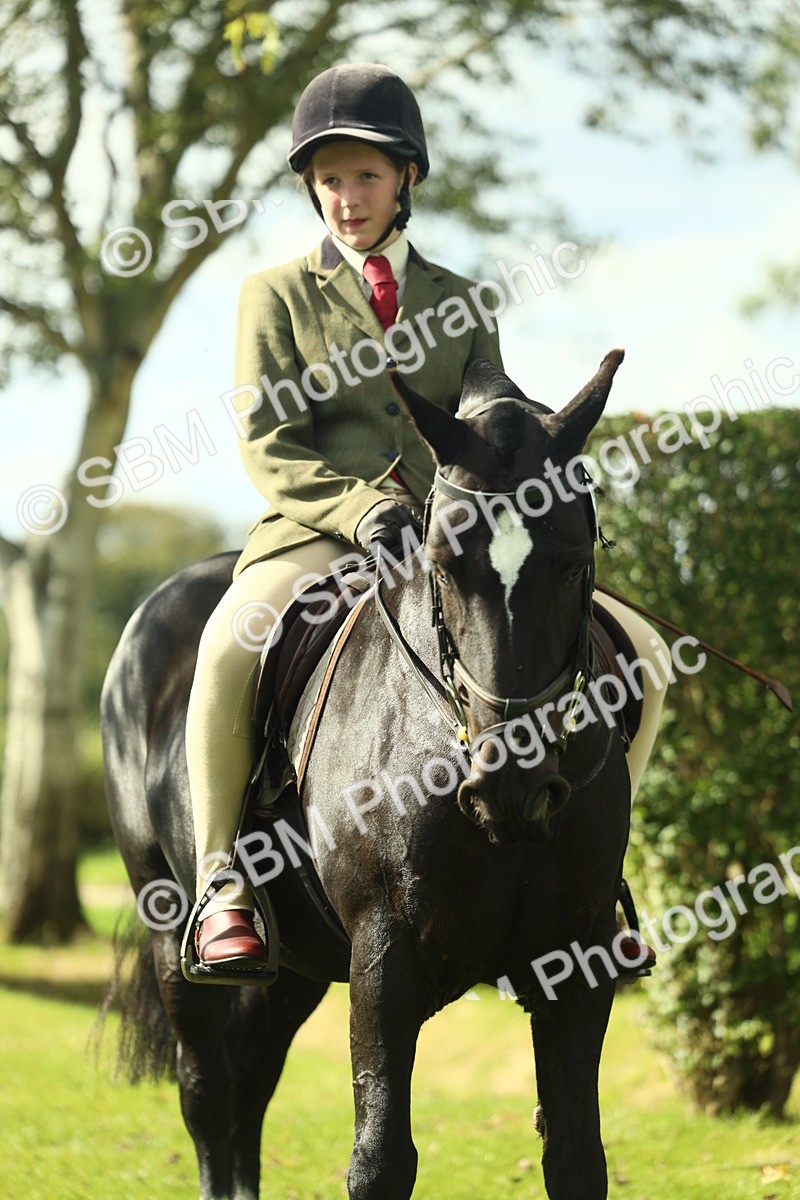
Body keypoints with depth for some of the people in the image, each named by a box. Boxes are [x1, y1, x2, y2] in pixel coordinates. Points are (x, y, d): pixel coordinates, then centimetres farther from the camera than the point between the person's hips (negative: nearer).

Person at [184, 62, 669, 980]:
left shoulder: (457, 305, 18)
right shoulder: (277, 295, 8)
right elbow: (267, 449, -2)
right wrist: (363, 508, -20)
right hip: (315, 538, -3)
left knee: (636, 652, -12)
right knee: (230, 647, -37)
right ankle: (221, 887, -24)